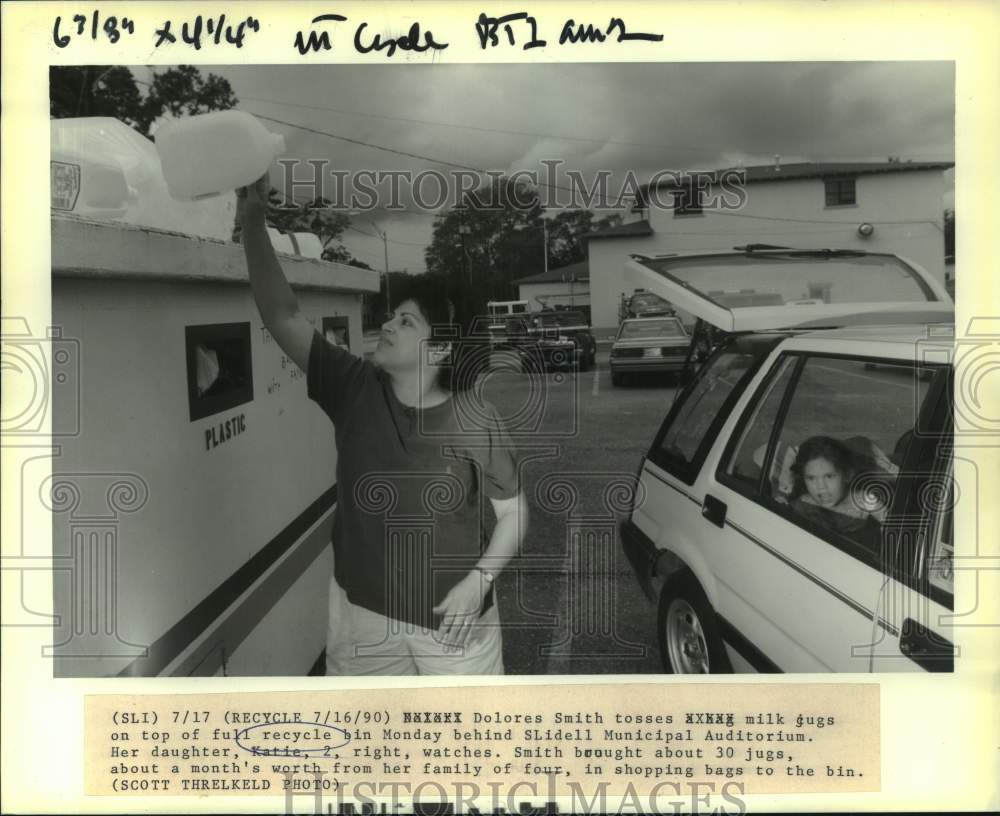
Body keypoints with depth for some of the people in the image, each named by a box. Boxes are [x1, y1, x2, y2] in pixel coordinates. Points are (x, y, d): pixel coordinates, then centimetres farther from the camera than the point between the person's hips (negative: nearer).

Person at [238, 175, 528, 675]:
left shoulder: (476, 423, -14)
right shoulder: (355, 391, -7)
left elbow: (513, 512, -5)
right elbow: (283, 316, -13)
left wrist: (477, 582, -18)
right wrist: (253, 223, -20)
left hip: (452, 615, -2)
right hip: (362, 614, 3)